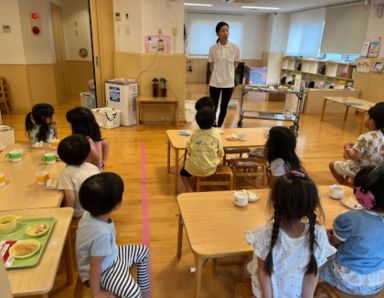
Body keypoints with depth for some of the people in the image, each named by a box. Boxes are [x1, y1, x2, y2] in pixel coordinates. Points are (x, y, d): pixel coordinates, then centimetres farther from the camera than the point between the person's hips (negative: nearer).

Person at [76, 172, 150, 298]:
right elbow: (95, 266, -28)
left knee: (143, 251, 16)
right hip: (102, 270, -9)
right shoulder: (102, 233, -40)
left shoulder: (90, 214, -18)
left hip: (110, 256, 9)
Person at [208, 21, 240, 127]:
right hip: (215, 82, -1)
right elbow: (211, 65, 6)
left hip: (229, 82, 1)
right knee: (213, 107, 6)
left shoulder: (235, 48, -5)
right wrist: (217, 75, 5)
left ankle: (219, 127, 27)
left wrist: (228, 74, 6)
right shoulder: (213, 48, -6)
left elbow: (235, 64, 7)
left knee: (224, 107, 11)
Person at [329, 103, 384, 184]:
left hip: (360, 170, -8)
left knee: (332, 164, 9)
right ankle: (346, 180, 35)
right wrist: (354, 146, 10)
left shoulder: (365, 137, -27)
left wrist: (348, 148, -7)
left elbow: (356, 157, -26)